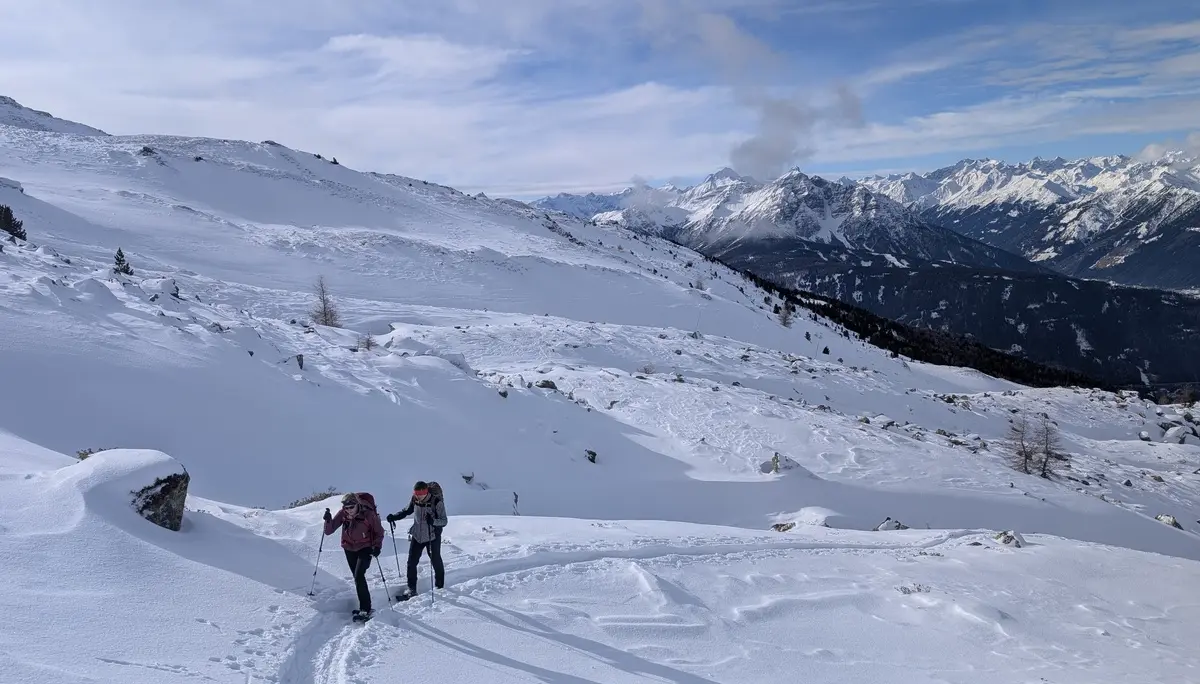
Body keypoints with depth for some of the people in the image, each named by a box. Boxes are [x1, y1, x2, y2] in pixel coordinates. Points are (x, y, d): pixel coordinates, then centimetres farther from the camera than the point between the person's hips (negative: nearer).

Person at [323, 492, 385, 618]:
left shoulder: (368, 514, -22)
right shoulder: (343, 514, -13)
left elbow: (379, 532, -7)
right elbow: (329, 531, -13)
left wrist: (377, 546, -18)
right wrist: (328, 520, -31)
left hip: (365, 549, -5)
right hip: (349, 549, 5)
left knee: (359, 576, -18)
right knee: (358, 578, 11)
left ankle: (365, 609, -12)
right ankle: (364, 606, 22)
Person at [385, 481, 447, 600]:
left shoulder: (437, 502, -22)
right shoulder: (414, 500, -9)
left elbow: (444, 521, -20)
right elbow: (407, 511, 11)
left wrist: (433, 521, -40)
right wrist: (394, 516, -4)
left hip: (433, 536, -4)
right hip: (417, 535, 4)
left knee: (436, 561, 10)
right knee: (411, 562, 4)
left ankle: (439, 587, 30)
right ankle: (411, 589, 15)